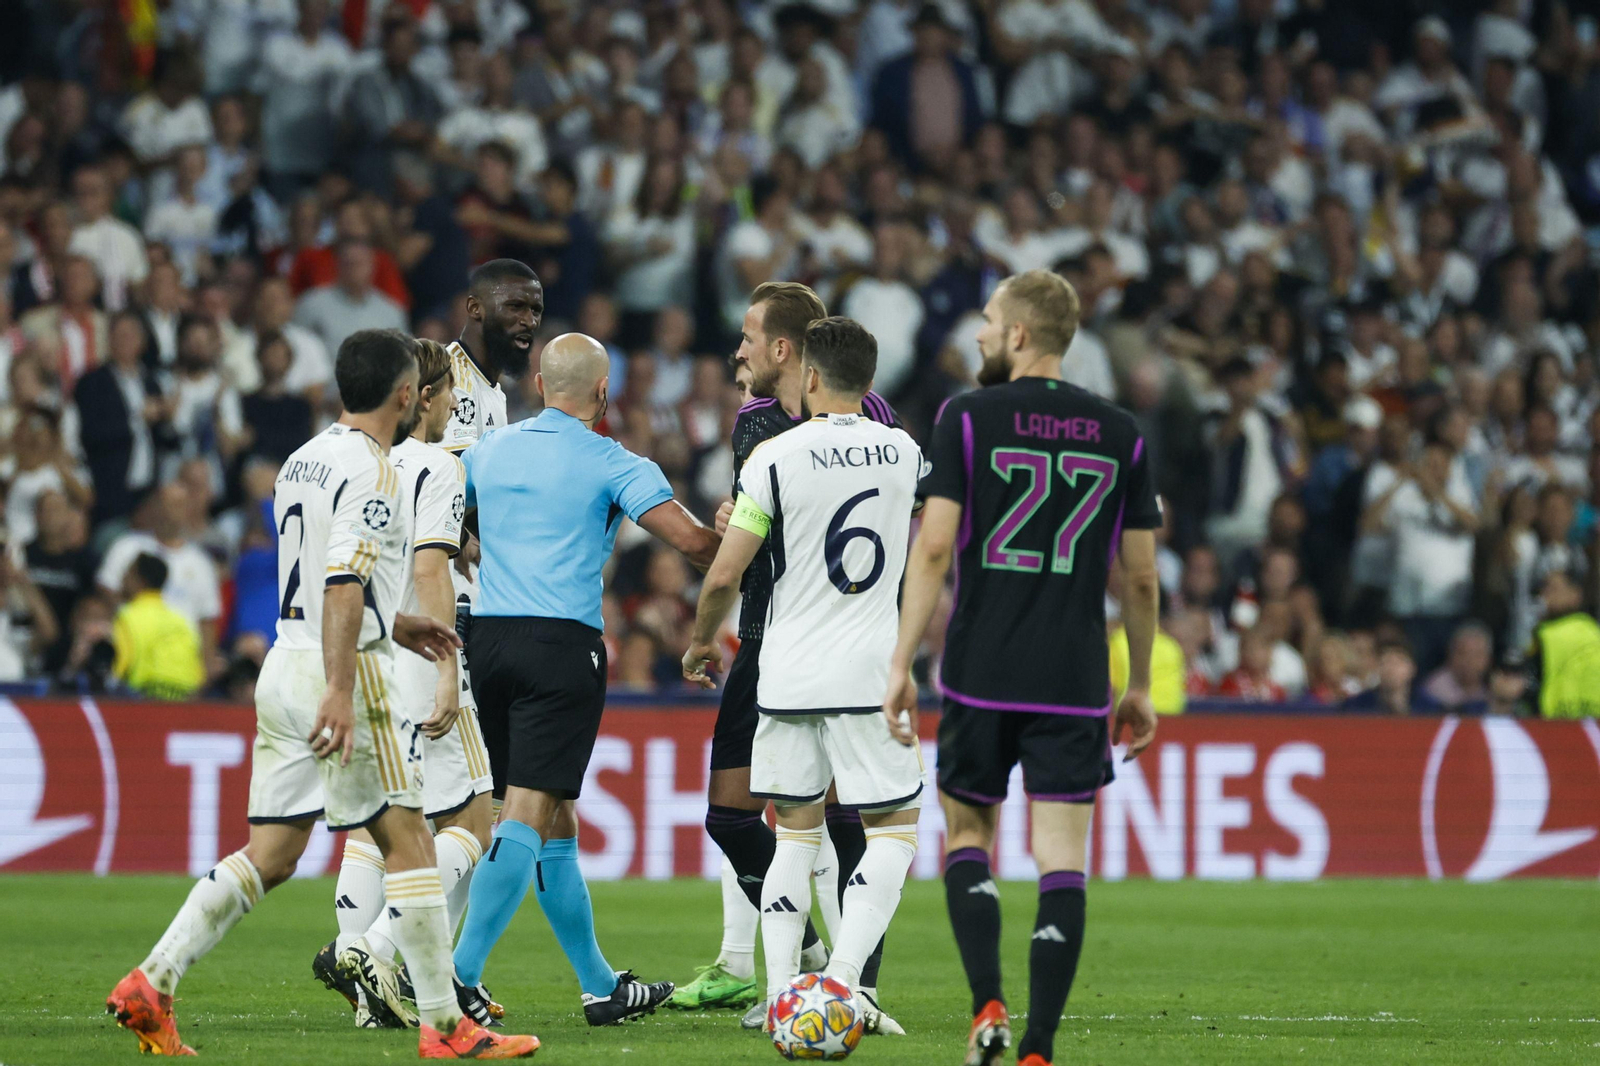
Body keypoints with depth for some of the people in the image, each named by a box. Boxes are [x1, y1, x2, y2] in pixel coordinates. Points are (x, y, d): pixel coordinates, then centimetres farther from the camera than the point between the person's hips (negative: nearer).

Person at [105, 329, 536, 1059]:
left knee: (269, 856, 8)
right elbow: (343, 582, -22)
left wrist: (391, 626, 31)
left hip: (285, 665, 8)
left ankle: (151, 982, -2)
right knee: (408, 841, -2)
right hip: (339, 670, -8)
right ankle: (443, 1026, -1)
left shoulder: (303, 462, 16)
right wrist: (340, 688, -28)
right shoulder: (370, 471, -12)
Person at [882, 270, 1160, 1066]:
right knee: (1061, 864, 1)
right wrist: (1139, 687, 17)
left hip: (981, 673, -1)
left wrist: (901, 662, -5)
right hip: (1074, 684, 1)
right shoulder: (1120, 433, 6)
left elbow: (934, 544, -9)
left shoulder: (968, 418, -2)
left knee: (966, 834, 16)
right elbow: (1141, 575, 8)